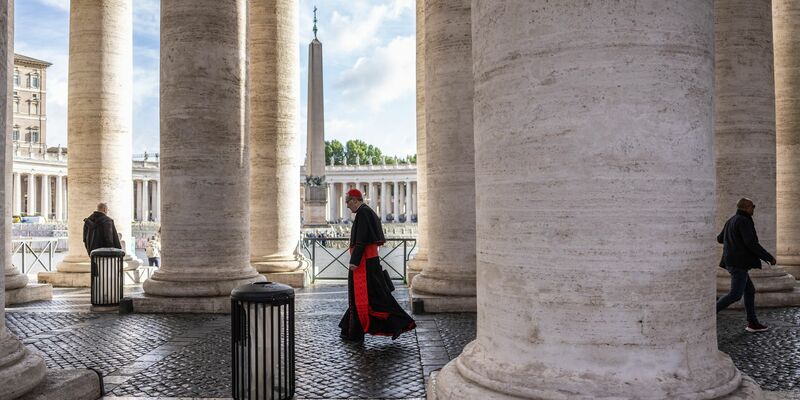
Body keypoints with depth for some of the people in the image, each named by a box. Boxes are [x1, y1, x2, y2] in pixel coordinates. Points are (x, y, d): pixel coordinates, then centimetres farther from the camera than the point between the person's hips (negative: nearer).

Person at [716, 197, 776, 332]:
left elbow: (720, 239, 26)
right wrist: (769, 257, -15)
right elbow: (751, 243, -22)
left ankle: (752, 323, 17)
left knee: (750, 291, 14)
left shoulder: (731, 221, 15)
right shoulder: (744, 221, -14)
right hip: (739, 263, -10)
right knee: (735, 295, -9)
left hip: (731, 262, 10)